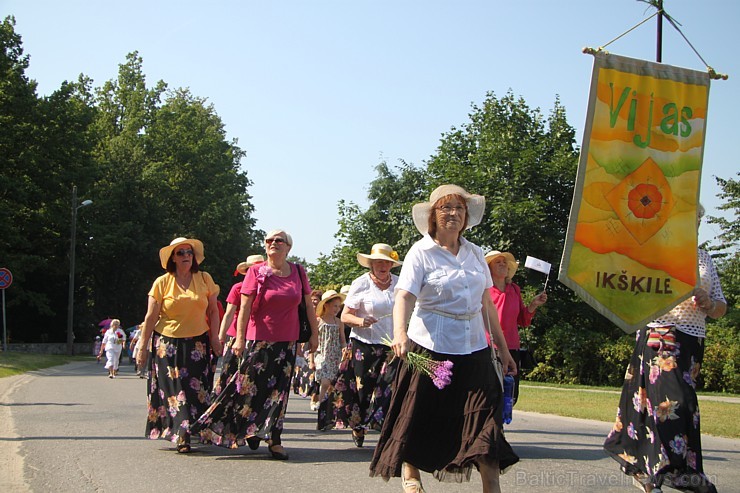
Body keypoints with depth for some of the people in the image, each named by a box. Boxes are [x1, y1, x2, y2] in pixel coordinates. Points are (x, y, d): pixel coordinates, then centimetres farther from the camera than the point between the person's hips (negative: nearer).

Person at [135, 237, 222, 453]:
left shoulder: (204, 279, 5)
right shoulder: (162, 283, 0)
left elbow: (213, 311, 10)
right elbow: (150, 317, -1)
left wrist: (215, 338, 2)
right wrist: (143, 348, -2)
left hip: (198, 344, 2)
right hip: (168, 345, -1)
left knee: (196, 389, -2)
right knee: (175, 390, -5)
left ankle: (197, 431, 7)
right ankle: (181, 435, -2)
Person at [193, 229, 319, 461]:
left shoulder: (298, 272, 5)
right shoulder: (256, 272, -3)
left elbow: (308, 304, 12)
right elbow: (244, 307, -8)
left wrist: (314, 334, 10)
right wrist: (240, 338, -15)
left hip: (287, 341, 3)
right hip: (259, 339, -3)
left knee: (279, 390, 5)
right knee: (250, 386, 0)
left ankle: (273, 439, 13)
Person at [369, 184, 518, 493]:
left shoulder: (475, 253, 10)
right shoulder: (421, 252, -5)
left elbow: (487, 303, 15)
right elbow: (404, 296, -18)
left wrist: (503, 348, 16)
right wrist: (400, 332, -36)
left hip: (473, 349, 4)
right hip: (430, 347, -4)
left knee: (486, 417, -3)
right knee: (420, 415, 6)